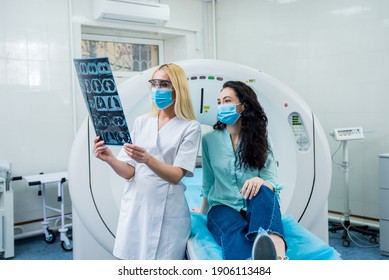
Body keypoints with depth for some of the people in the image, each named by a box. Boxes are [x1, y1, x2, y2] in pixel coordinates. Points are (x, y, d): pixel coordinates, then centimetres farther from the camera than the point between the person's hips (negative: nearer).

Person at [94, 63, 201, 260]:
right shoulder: (141, 122, 8)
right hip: (134, 208, 4)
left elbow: (176, 175, -13)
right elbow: (129, 172, 2)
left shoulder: (190, 127, -4)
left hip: (167, 212, -3)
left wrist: (148, 160, -31)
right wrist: (110, 159, -18)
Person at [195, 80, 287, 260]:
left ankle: (277, 255, -65)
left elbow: (272, 182, -3)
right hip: (223, 207, 0)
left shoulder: (260, 140, 5)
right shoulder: (209, 139, 5)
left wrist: (260, 181, -27)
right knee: (237, 234, -36)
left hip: (254, 208, 1)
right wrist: (203, 210, 25)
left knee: (263, 191, -36)